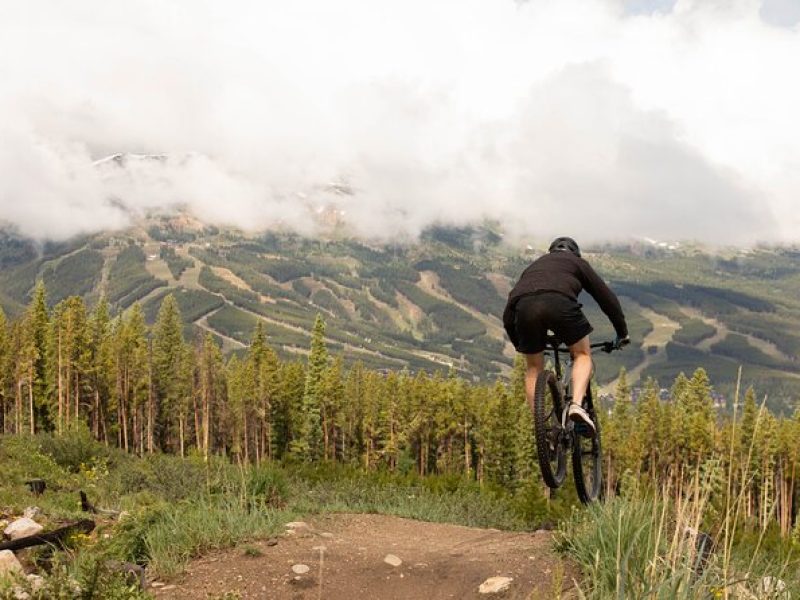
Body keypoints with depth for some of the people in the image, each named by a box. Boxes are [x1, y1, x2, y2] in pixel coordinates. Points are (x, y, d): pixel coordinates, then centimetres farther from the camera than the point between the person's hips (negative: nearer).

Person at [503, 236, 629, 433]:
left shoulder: (534, 266, 40)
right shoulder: (577, 262, 33)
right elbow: (607, 298, 30)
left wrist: (518, 344, 50)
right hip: (559, 302, -3)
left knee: (533, 367, 21)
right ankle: (576, 404, -4)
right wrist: (622, 333, 40)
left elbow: (508, 315, 38)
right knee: (582, 355, 18)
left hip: (524, 307, 3)